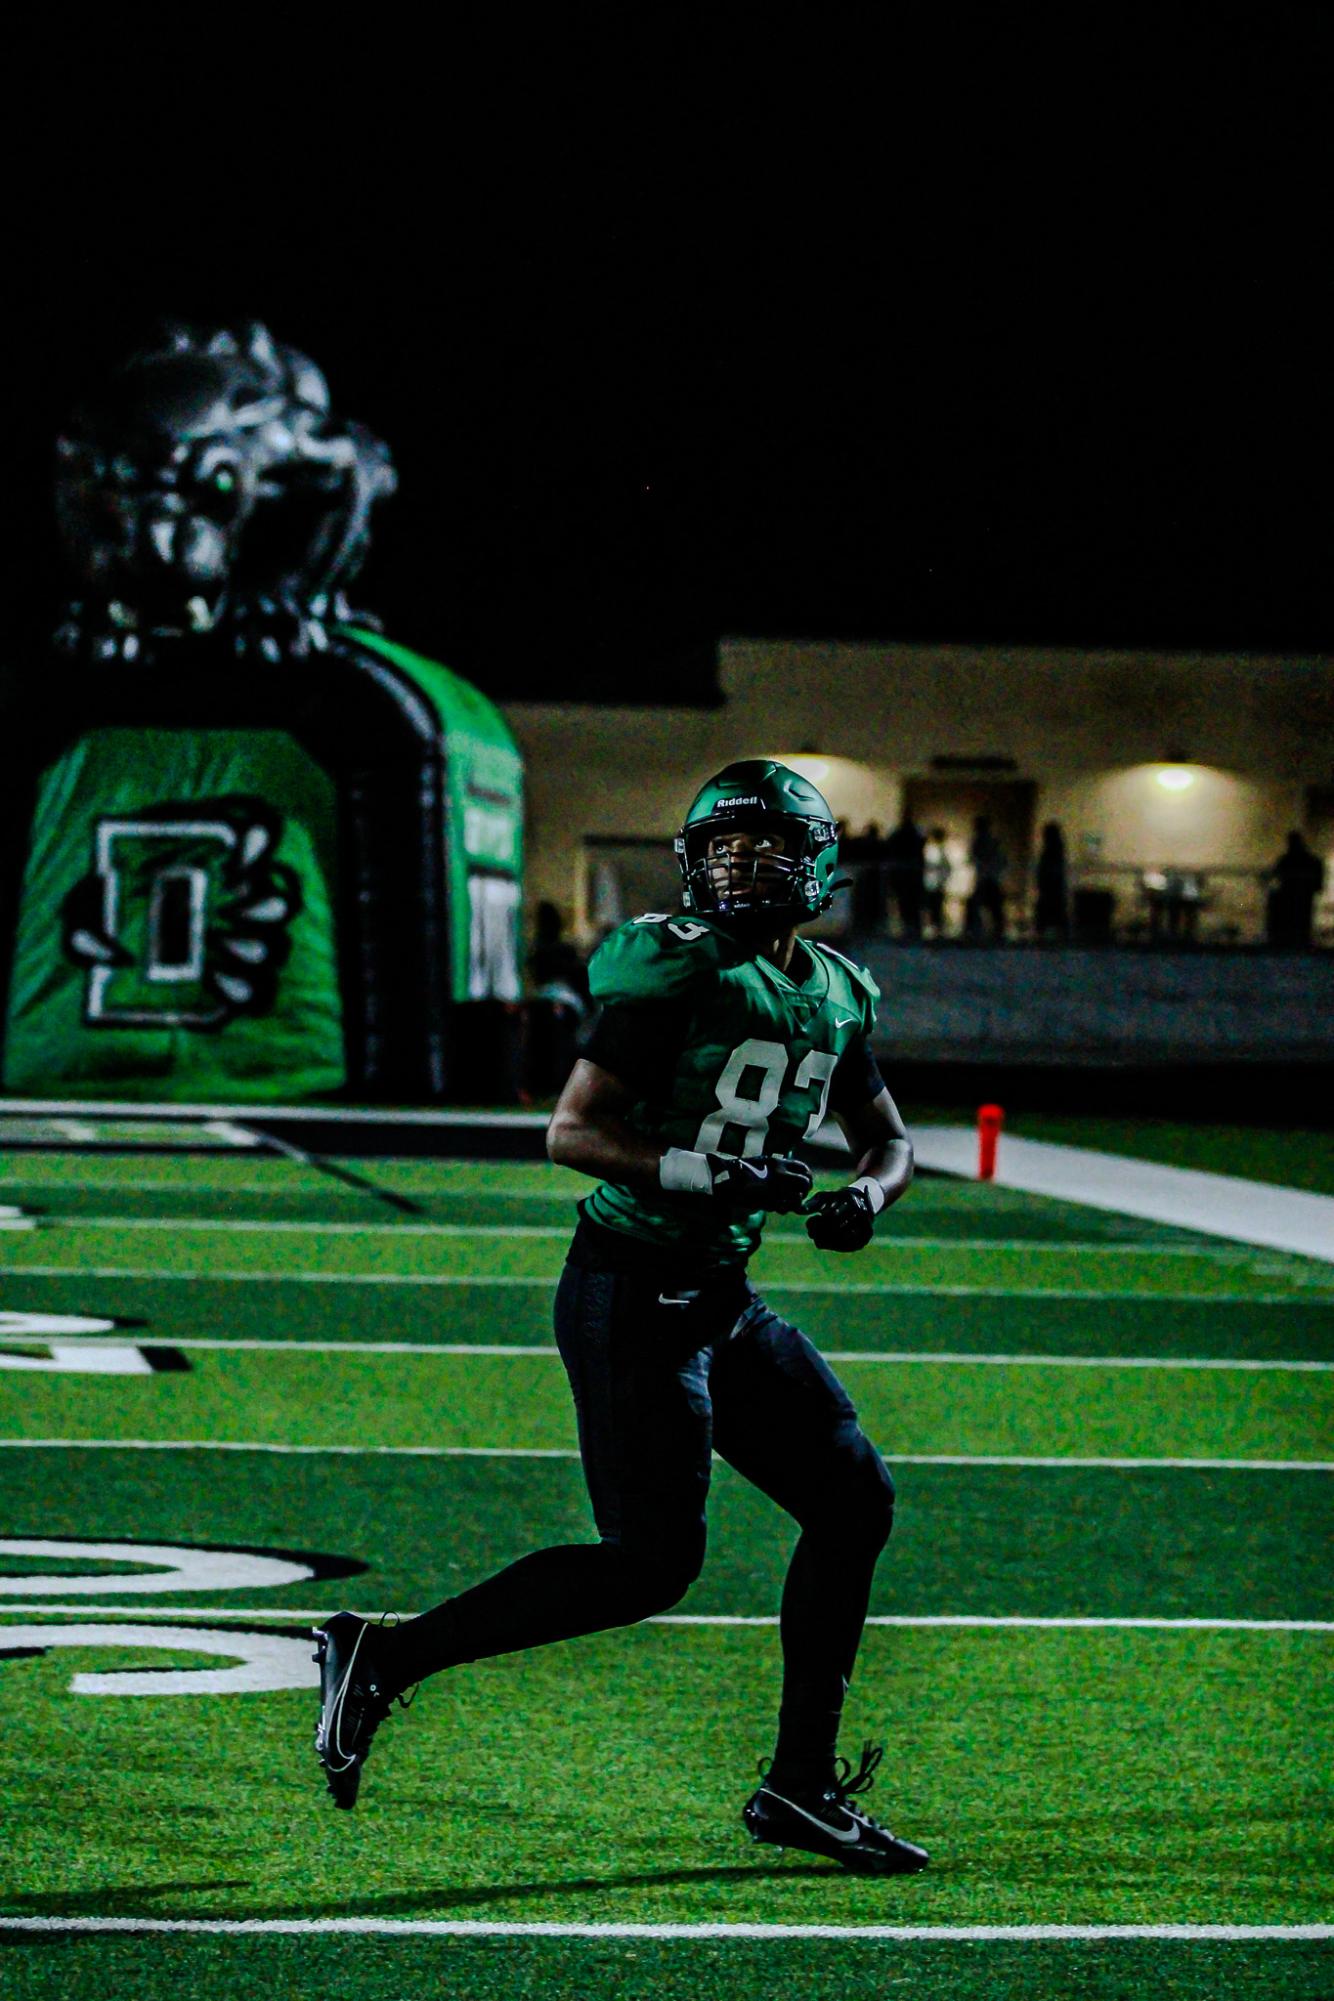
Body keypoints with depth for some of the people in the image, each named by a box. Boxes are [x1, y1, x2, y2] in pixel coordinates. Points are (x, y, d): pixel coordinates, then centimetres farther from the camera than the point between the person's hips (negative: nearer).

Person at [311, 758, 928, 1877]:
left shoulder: (836, 994, 11)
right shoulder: (680, 973, -13)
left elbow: (889, 1138, 24)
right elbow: (572, 1132, -17)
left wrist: (865, 1197, 2)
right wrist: (701, 1173, -28)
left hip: (721, 1299, 8)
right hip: (632, 1294, -8)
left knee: (855, 1499, 7)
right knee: (652, 1563, -12)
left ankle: (803, 1786, 14)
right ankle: (389, 1655, -2)